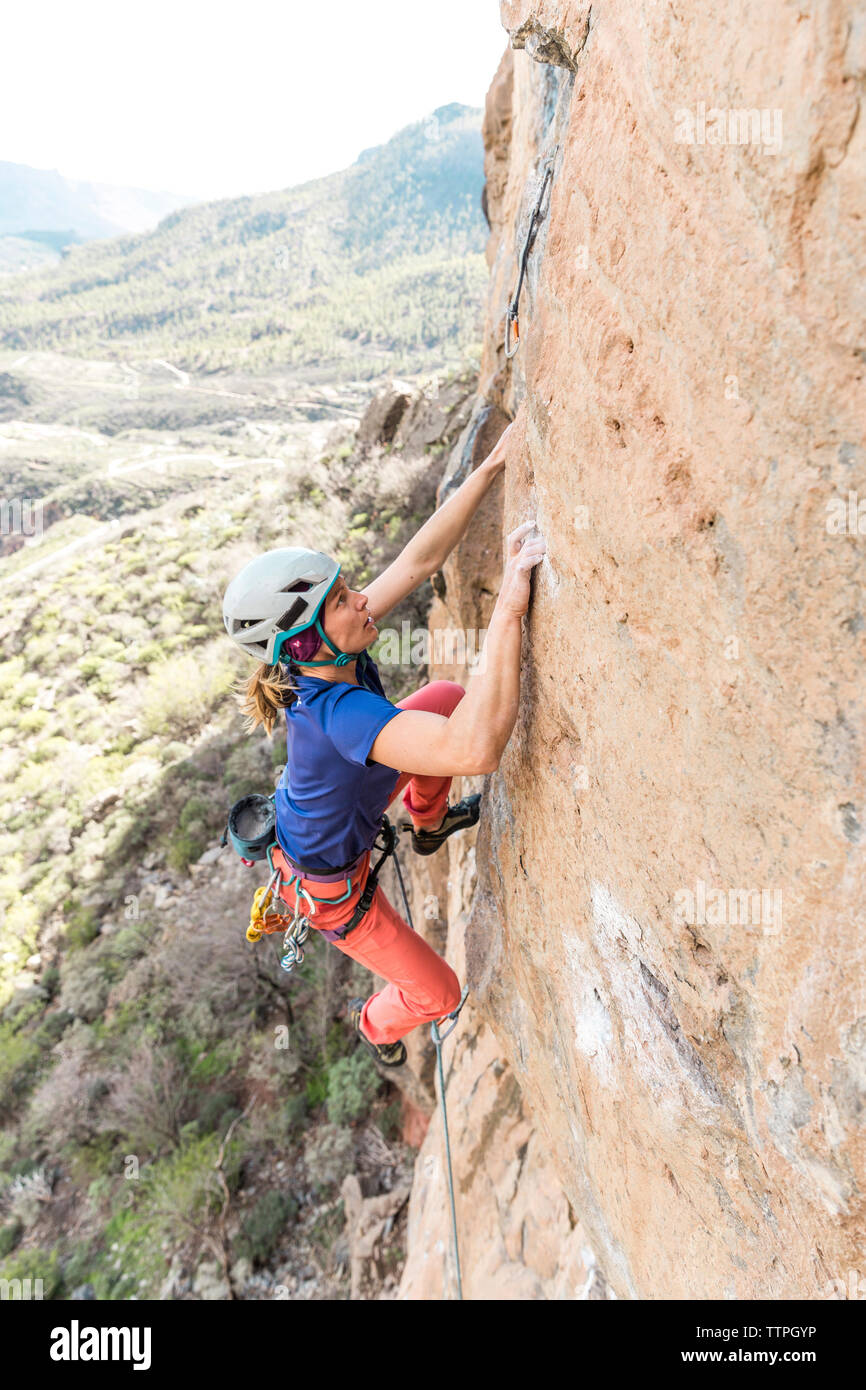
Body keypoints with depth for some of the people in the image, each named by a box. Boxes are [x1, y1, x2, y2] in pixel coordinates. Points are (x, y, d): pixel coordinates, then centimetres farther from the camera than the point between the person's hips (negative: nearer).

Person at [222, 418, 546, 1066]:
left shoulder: (333, 657, -22)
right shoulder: (338, 712, -45)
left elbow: (420, 560, -18)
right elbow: (475, 749, -60)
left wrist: (491, 468, -21)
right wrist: (509, 608, -56)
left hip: (345, 815, 7)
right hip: (327, 882, -7)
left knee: (449, 695, 7)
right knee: (437, 993, 12)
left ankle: (430, 825, 32)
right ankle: (376, 1023, 51)